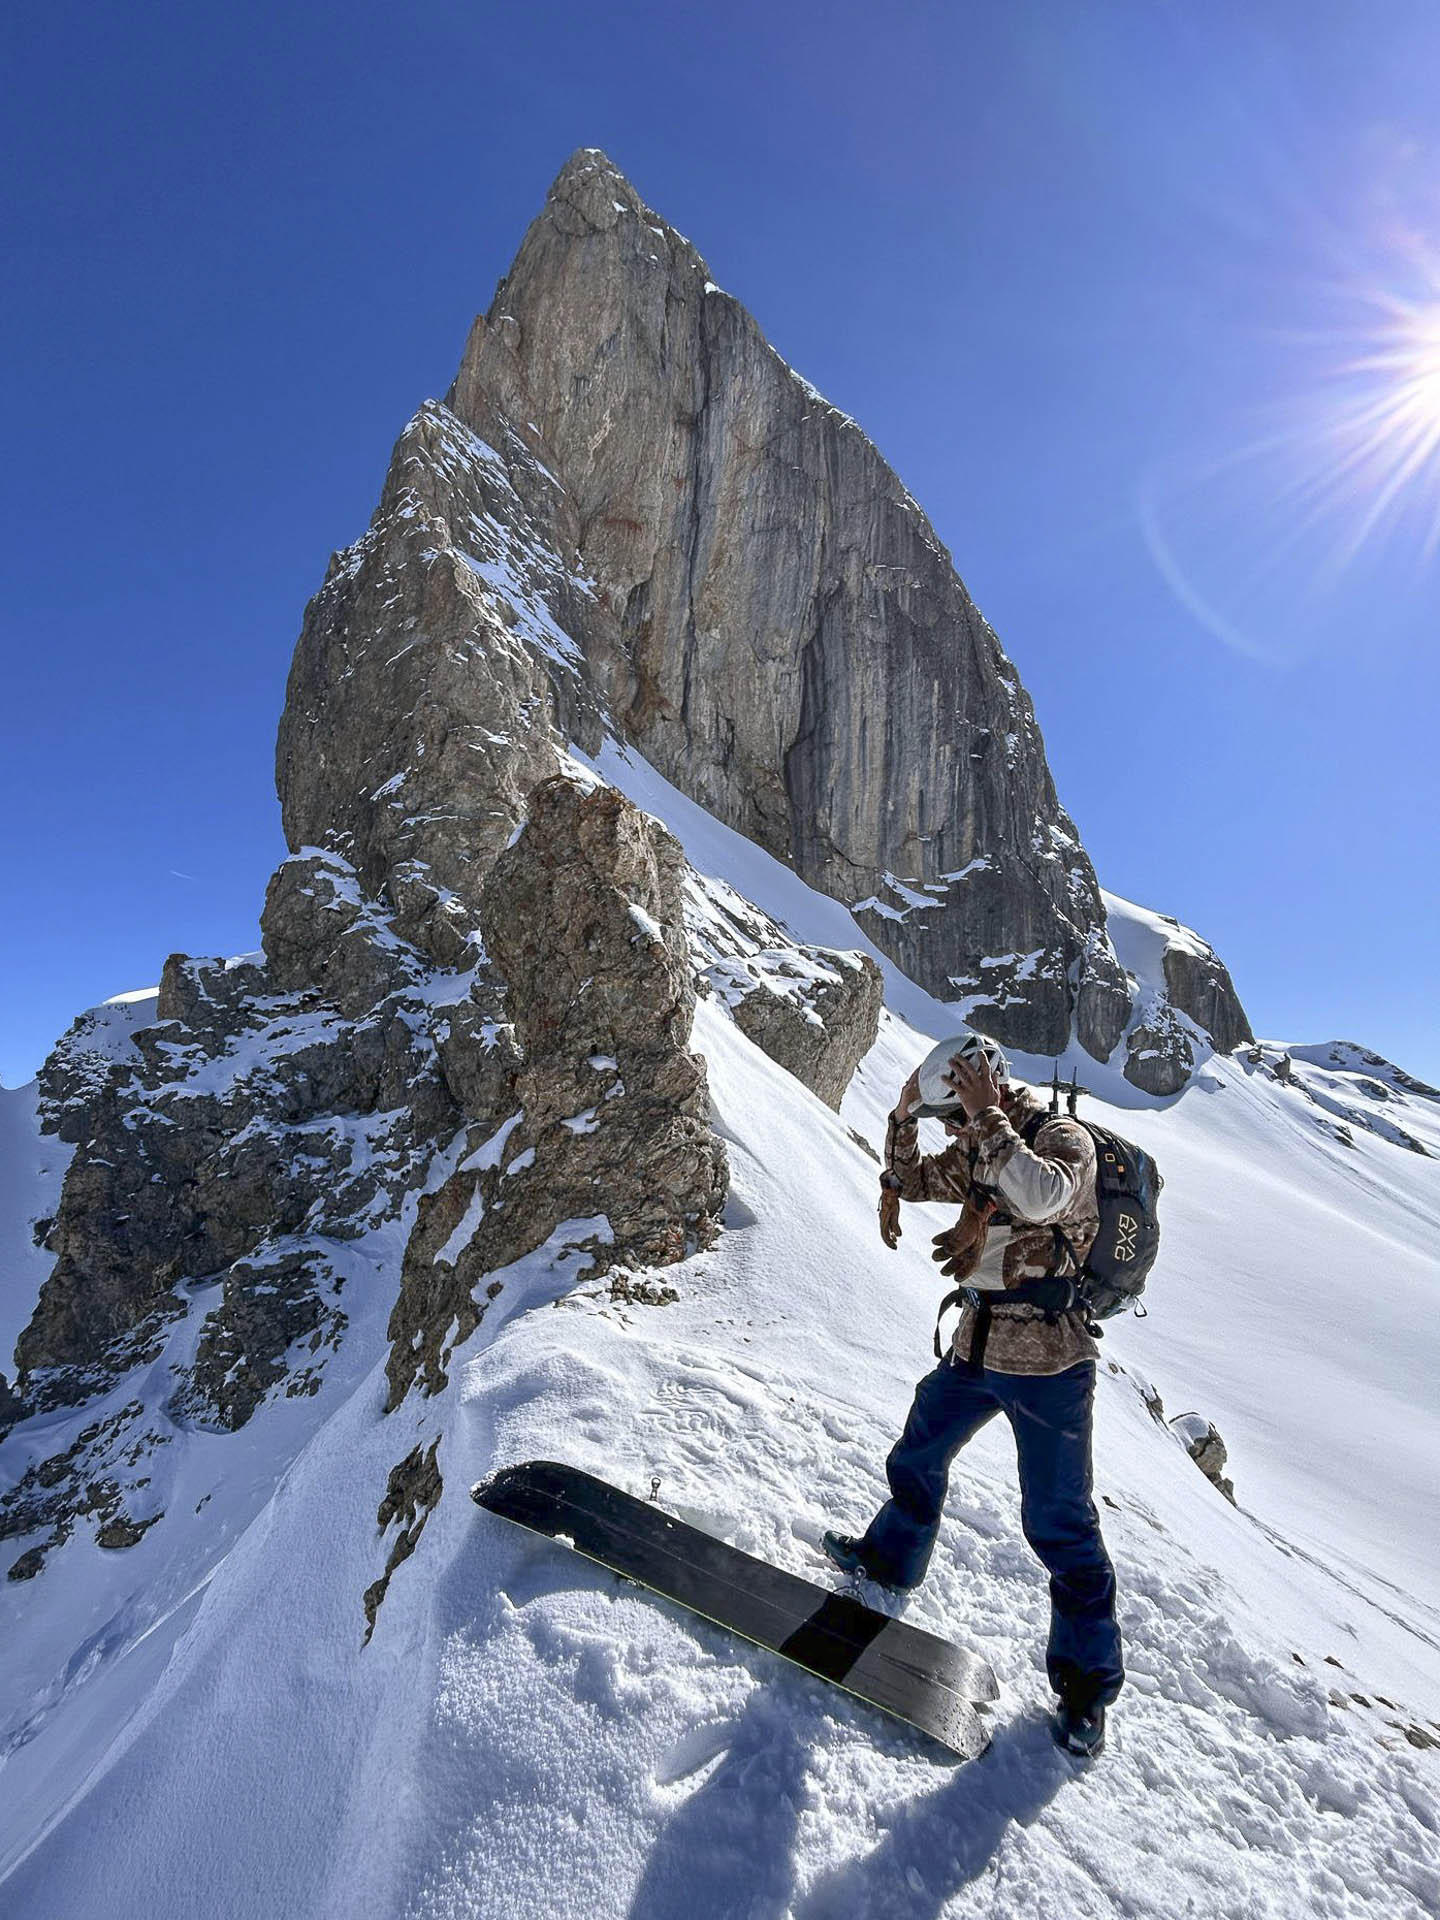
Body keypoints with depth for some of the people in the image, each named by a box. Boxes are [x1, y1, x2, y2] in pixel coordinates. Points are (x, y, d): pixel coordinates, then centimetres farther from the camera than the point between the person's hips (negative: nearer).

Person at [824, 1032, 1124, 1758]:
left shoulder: (1065, 1138, -18)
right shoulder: (976, 1153, 4)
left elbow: (1042, 1197, -39)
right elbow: (909, 1181, 11)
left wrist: (987, 1115, -35)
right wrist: (904, 1116, -5)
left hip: (1046, 1363, -7)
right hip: (975, 1350, 8)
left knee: (1059, 1523, 5)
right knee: (916, 1460, 22)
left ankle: (1086, 1680, 26)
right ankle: (890, 1558, 47)